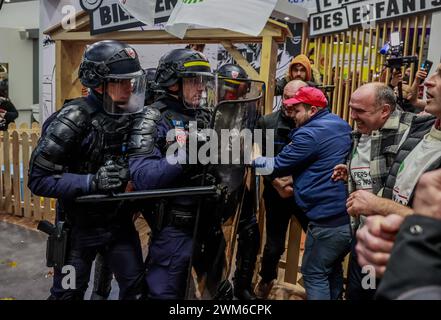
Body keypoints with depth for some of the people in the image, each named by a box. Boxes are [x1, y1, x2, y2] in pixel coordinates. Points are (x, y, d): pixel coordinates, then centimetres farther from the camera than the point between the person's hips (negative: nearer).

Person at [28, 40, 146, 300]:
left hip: (119, 222, 5)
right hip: (80, 226, -4)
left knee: (137, 287, 14)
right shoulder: (73, 120, -21)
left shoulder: (131, 116, -4)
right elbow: (39, 180, -21)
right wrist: (92, 182, -31)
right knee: (69, 293, 14)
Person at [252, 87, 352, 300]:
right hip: (350, 216, 9)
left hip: (328, 220, -9)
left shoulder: (310, 133, -15)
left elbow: (277, 166, -9)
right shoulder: (341, 125, 13)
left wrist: (253, 158, 7)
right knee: (332, 270, 24)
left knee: (314, 274, 6)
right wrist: (294, 180, 19)